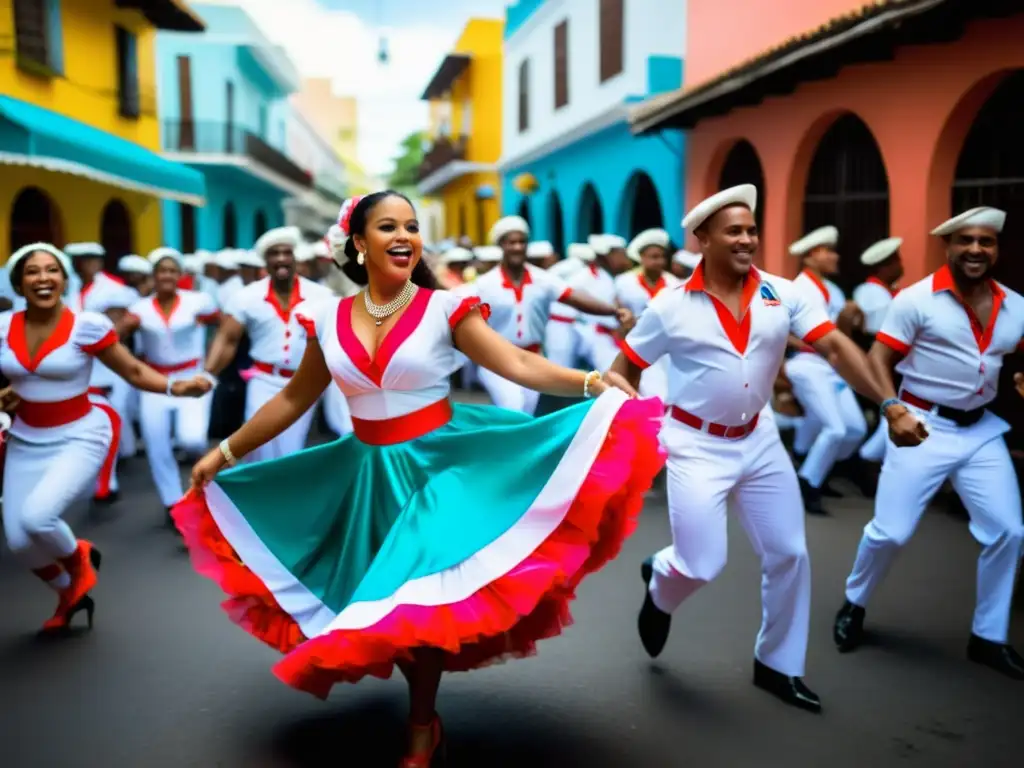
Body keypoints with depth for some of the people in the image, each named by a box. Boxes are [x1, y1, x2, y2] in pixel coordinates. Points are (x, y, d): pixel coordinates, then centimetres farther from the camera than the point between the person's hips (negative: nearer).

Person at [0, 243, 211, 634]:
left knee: (35, 516, -26)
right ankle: (69, 592, 34)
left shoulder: (88, 325, -14)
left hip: (79, 437, -5)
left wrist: (176, 387, -23)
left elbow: (133, 371, -9)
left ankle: (78, 559, 11)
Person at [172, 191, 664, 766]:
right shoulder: (329, 319, 0)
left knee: (418, 597, -2)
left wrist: (592, 383, -32)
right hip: (370, 472, 3)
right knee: (385, 602, 10)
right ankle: (426, 717, 37)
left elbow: (518, 364, -17)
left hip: (437, 462, -3)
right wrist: (225, 453, 14)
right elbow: (294, 399, 10)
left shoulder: (445, 307, -9)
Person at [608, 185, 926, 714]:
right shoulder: (671, 306, -11)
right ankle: (660, 585, 31)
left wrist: (889, 404, -23)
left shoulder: (783, 294, -5)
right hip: (696, 445, -4)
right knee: (703, 564, -7)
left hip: (759, 440, 4)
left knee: (789, 554, 8)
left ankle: (776, 665, 28)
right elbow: (622, 371, -3)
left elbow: (836, 347, -12)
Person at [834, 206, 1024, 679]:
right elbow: (878, 359, -10)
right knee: (891, 531, -3)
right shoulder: (917, 299, -10)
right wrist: (892, 407, -25)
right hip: (925, 426, -5)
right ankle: (854, 605, 25)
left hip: (982, 429, 5)